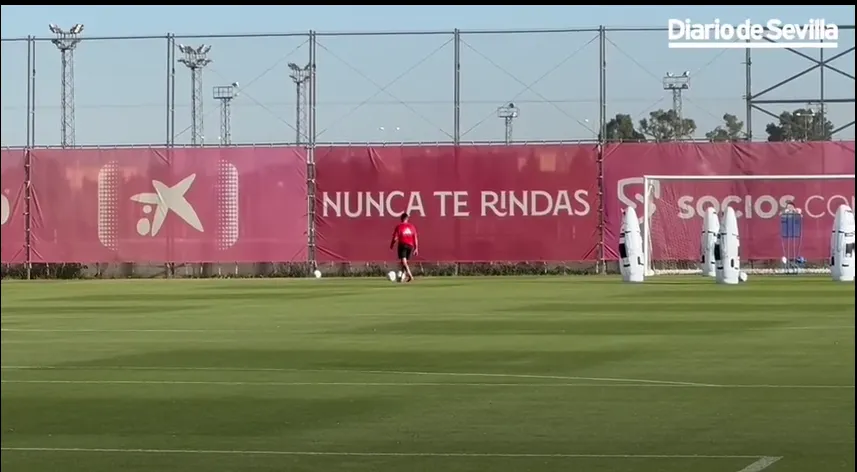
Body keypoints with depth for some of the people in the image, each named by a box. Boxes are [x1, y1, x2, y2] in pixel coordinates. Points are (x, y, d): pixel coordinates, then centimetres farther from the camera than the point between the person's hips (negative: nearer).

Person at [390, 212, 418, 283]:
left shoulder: (399, 227, -3)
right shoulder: (412, 227, 8)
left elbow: (395, 238, -5)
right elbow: (415, 238, 6)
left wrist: (391, 246, 10)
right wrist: (416, 249, 11)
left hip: (402, 245, -4)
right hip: (410, 245, 4)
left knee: (403, 262, -10)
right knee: (405, 262, 17)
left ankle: (410, 276, -28)